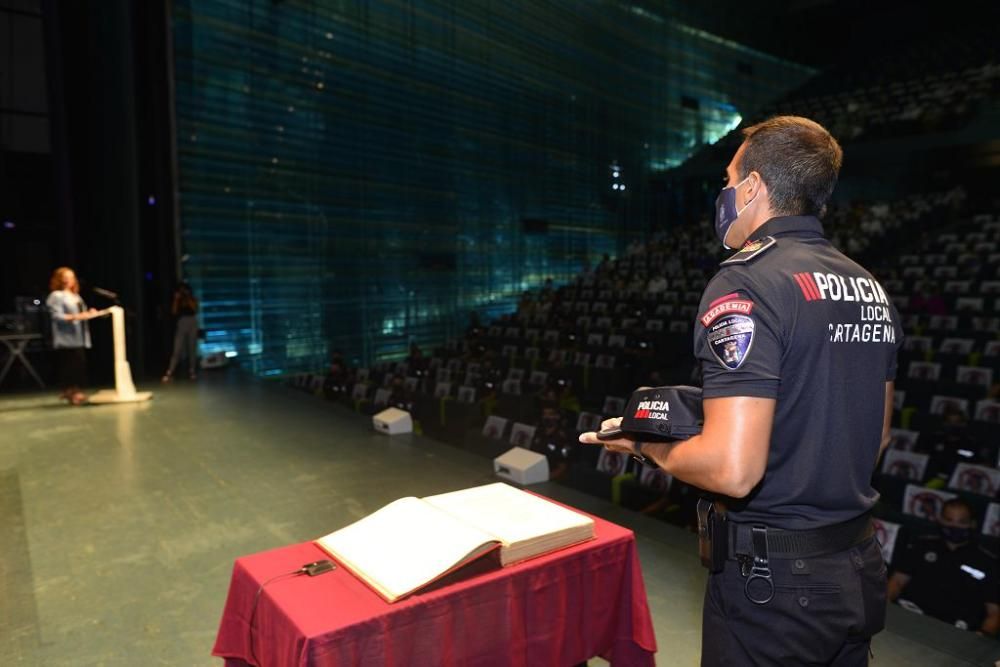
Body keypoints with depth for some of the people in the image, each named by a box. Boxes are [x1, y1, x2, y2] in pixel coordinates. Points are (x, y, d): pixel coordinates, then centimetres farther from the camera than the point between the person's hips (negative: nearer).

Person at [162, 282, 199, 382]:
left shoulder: (192, 299, 10)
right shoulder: (177, 301, 11)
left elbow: (195, 309, -8)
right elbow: (174, 312, -3)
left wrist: (188, 298, -8)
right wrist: (176, 299, -5)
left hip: (192, 325, 0)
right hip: (181, 325, 0)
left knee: (192, 349, 1)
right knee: (177, 350, -9)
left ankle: (191, 371, 7)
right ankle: (169, 373, -13)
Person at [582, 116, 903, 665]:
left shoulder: (747, 282, -21)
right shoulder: (870, 289, 5)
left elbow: (732, 469, -28)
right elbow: (873, 435, 14)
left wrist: (649, 445, -11)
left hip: (775, 580, -8)